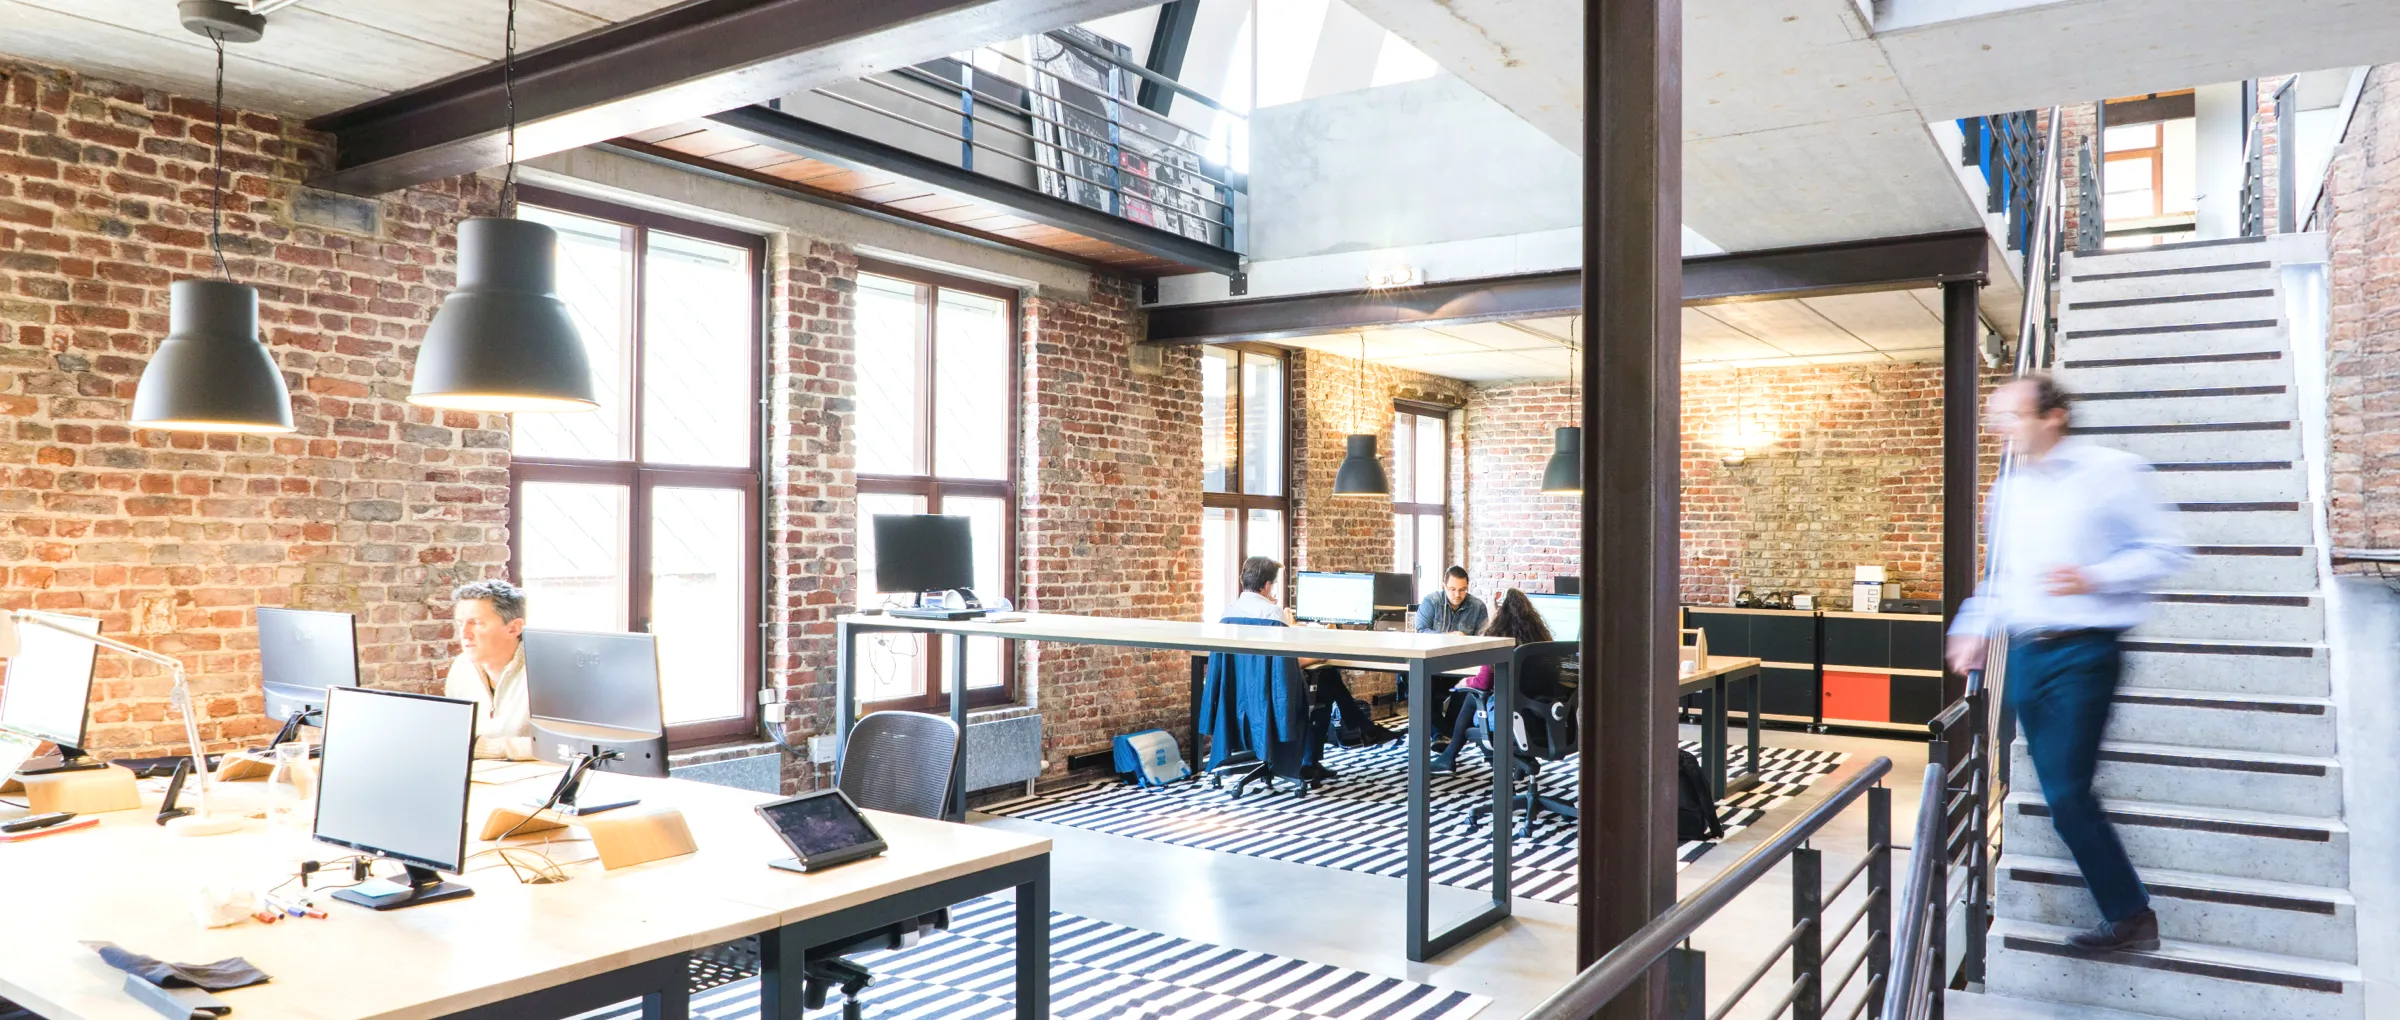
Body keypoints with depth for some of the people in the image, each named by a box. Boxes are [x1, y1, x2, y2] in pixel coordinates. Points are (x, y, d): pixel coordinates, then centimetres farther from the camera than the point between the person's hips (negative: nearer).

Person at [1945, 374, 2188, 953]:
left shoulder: (2110, 471, -5)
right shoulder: (2009, 490, 15)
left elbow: (2164, 551, -6)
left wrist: (2093, 578, -19)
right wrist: (1974, 629, 13)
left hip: (2083, 650, -7)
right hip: (2026, 653, 7)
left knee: (2065, 791, -11)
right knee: (2060, 792, 6)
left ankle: (2129, 915, 7)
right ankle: (2129, 916, 18)